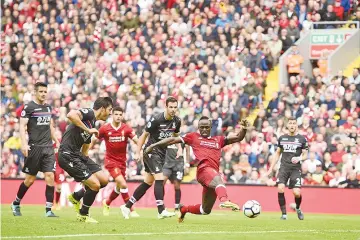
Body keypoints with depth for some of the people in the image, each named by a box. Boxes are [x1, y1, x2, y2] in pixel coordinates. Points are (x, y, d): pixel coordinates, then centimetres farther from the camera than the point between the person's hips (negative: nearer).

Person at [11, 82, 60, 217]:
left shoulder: (48, 107, 13)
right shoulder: (29, 107, -5)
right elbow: (22, 126, -10)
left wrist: (55, 140, 21)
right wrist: (24, 144, -21)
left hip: (48, 148, 5)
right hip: (34, 147, -5)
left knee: (50, 177, -7)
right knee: (30, 179, 2)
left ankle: (49, 210, -6)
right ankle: (16, 204, 23)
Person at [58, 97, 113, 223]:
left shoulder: (93, 125, 20)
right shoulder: (89, 113, -8)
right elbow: (71, 115, -30)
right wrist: (88, 130, -22)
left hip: (77, 154, 9)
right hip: (67, 155, -9)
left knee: (104, 180, 2)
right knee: (95, 184, -11)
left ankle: (76, 197, 23)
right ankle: (83, 215, 11)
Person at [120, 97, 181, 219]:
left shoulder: (177, 121, 0)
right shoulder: (156, 119, -19)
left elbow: (176, 135, 19)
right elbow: (144, 135, -9)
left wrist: (179, 149, 3)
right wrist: (138, 153, -12)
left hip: (163, 153, 7)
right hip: (151, 152, -7)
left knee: (147, 183, 10)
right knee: (159, 178, -19)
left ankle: (127, 206, 19)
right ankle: (161, 211, -20)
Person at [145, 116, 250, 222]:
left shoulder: (218, 140, 27)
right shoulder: (193, 137, 17)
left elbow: (237, 138, 24)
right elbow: (173, 140, 19)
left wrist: (243, 129, 3)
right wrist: (153, 146, 16)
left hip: (214, 173, 6)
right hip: (204, 169, -6)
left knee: (205, 210, 12)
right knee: (219, 181, -40)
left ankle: (183, 209, 39)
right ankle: (224, 201, -71)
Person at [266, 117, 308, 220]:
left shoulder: (302, 139, 3)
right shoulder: (282, 138, 10)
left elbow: (305, 155, 5)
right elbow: (277, 154, 17)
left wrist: (299, 158, -17)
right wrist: (271, 168, 13)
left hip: (296, 169, -2)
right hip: (284, 168, 2)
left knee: (297, 193, -13)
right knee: (280, 189, -20)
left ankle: (298, 208, 21)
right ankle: (284, 213, -7)